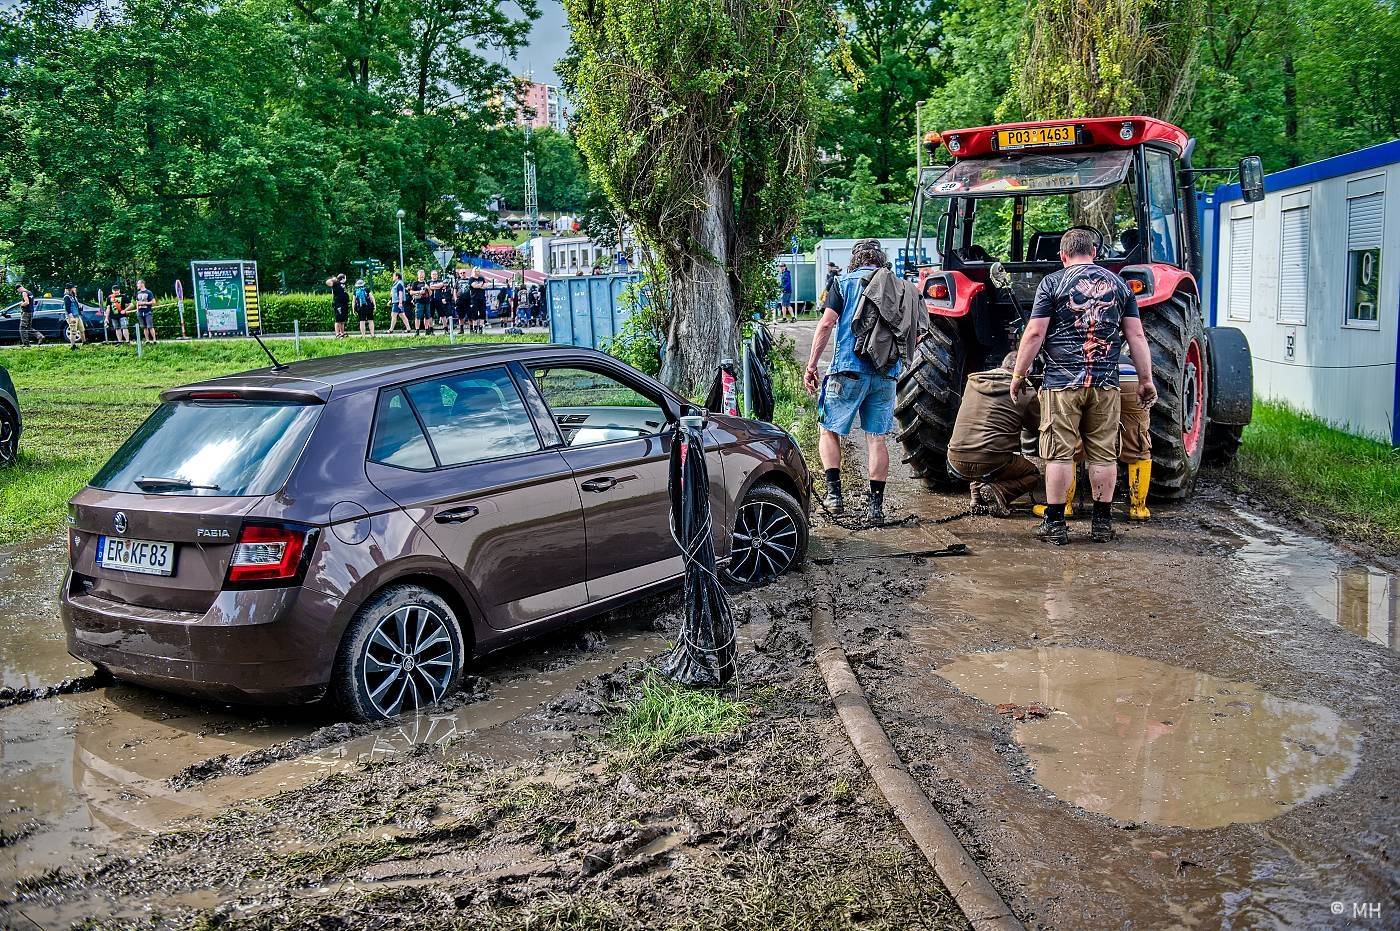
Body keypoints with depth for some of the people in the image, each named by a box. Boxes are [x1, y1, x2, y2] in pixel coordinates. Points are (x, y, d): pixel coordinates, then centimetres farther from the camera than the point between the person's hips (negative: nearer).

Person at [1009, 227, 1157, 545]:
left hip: (1062, 382, -3)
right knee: (1104, 454, 9)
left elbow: (1034, 333, -6)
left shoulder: (1052, 283, 0)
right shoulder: (1118, 284, 10)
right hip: (1105, 384, 3)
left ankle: (1055, 523, 4)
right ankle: (1102, 522, 15)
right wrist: (1145, 380, 12)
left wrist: (1018, 374, 2)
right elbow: (1136, 336, 7)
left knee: (1059, 453, 1)